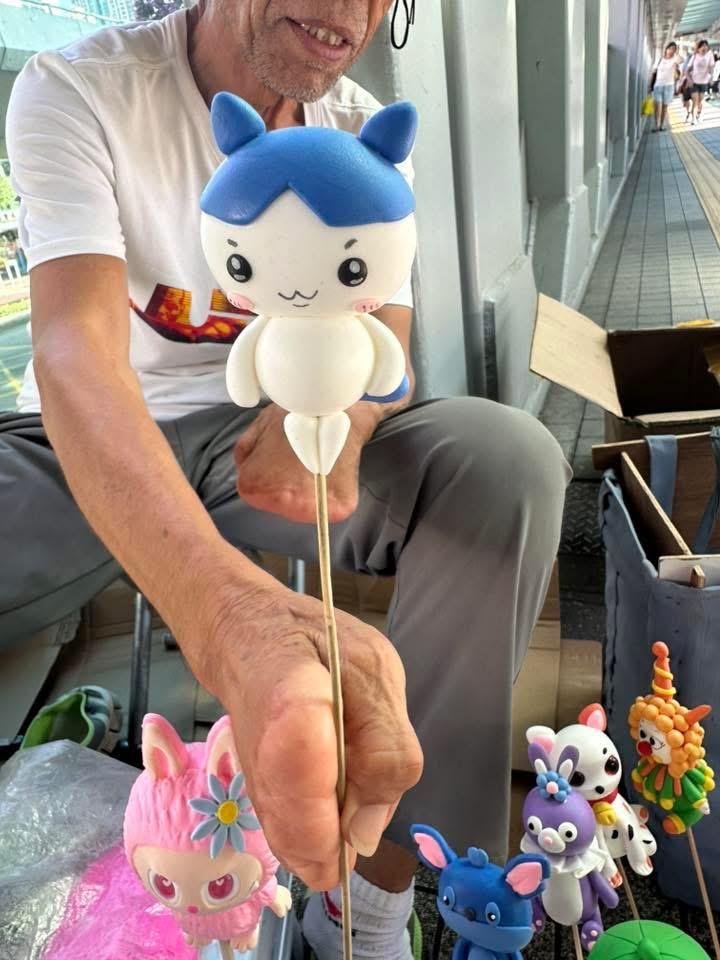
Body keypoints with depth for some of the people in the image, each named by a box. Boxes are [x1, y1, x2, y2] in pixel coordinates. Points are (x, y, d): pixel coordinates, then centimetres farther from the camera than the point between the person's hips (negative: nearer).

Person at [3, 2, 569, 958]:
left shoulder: (364, 134, 0)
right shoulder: (77, 90, -13)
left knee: (509, 456, -24)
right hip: (90, 451, -1)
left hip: (281, 439, 3)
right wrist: (233, 613, -52)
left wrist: (332, 419, -33)